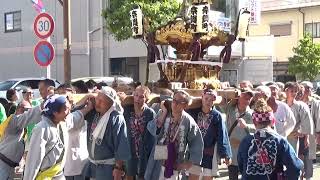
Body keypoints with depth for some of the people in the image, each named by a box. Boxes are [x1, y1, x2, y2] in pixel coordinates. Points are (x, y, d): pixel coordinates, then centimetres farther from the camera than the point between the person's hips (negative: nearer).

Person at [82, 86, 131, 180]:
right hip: (91, 163, 7)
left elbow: (121, 146, -19)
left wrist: (118, 168, -19)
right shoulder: (93, 114, 1)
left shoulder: (116, 119, -19)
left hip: (107, 166, -6)